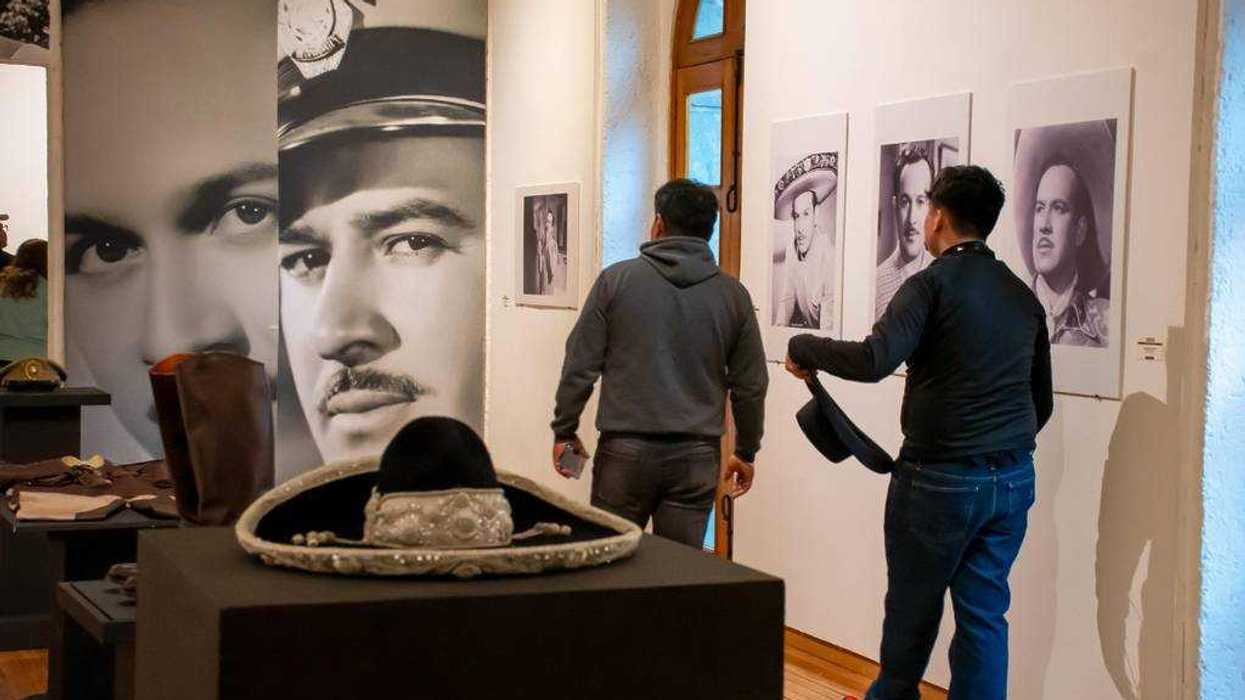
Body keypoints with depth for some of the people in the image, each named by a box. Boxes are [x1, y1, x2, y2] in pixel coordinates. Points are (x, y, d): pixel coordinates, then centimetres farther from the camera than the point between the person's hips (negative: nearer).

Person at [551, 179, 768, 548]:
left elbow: (580, 366, -1)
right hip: (696, 457, 2)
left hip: (626, 450, -1)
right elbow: (751, 386, 9)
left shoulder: (617, 279, -1)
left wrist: (564, 432, 10)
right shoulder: (733, 295, 5)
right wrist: (746, 452, 21)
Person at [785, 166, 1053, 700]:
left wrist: (803, 347, -10)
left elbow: (875, 360, -24)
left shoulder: (933, 283, -10)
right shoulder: (1023, 296, 11)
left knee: (912, 608, 13)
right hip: (1013, 481, 6)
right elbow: (1041, 401, 17)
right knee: (984, 615, 9)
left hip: (940, 479, -6)